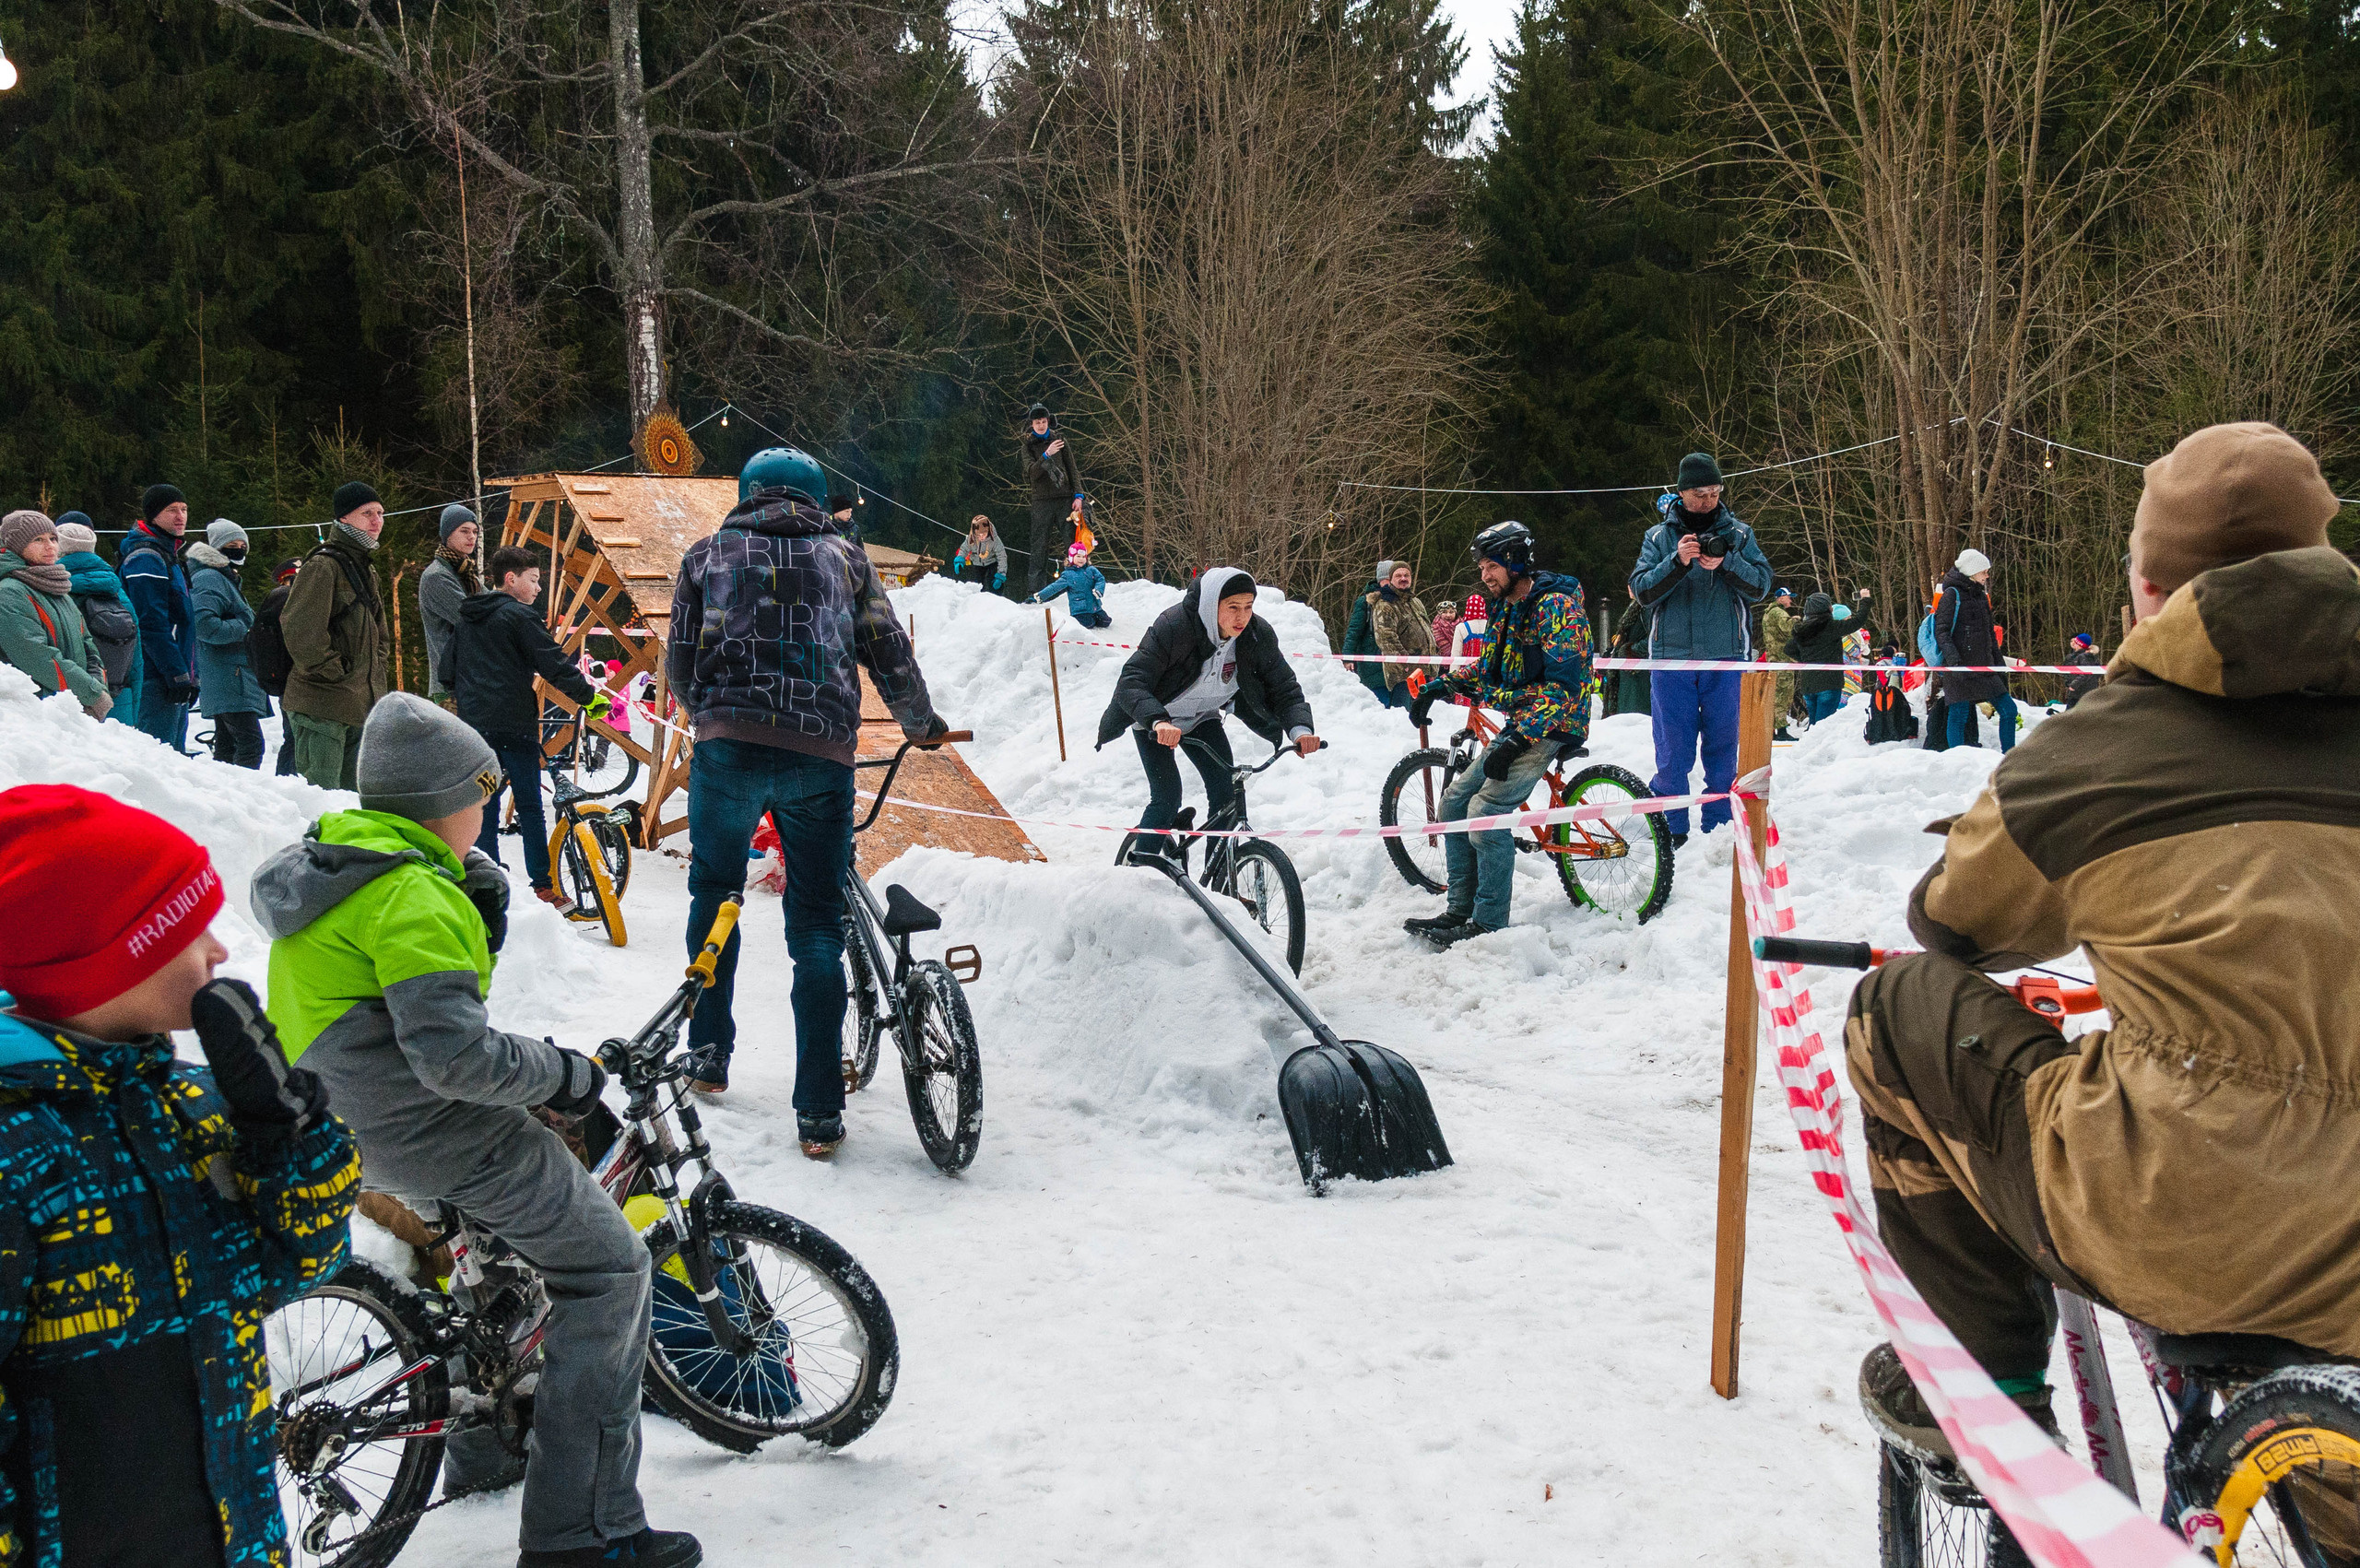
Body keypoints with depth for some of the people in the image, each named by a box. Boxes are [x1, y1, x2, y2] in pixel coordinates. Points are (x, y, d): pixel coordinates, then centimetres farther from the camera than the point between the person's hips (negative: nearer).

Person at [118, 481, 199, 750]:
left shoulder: (167, 555, 21)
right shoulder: (146, 558, -11)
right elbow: (152, 624, -19)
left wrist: (191, 677, 21)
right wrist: (178, 674, -21)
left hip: (176, 677, 10)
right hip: (158, 678, -10)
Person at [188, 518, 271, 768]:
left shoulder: (226, 579, 23)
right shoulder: (209, 579, -9)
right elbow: (204, 625, -23)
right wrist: (244, 628, -15)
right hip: (230, 681, -11)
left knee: (227, 745, 11)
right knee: (251, 743, -18)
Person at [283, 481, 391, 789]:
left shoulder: (366, 569, 18)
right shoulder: (323, 565, -12)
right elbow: (300, 629, -22)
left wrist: (376, 677, 16)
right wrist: (334, 671, -16)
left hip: (361, 706, 9)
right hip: (322, 706, -9)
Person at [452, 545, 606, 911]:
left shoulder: (466, 619, 15)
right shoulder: (519, 616, -8)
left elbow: (447, 671, 22)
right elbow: (554, 664, -12)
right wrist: (589, 697, -4)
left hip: (475, 726, 6)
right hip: (514, 725, -6)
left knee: (484, 812, 8)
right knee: (530, 810, 1)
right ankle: (542, 889, 3)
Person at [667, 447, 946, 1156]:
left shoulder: (707, 553, 16)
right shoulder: (844, 556, 16)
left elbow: (680, 663, 15)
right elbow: (891, 658, 14)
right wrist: (921, 723, 32)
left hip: (728, 747, 0)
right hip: (822, 754, 0)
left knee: (714, 894, 23)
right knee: (817, 924, 4)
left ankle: (709, 1056, 25)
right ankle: (819, 1113, 1)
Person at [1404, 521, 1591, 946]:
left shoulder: (1556, 607, -16)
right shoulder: (1505, 608, 14)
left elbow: (1562, 686, -24)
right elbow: (1487, 672, 22)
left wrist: (1518, 739, -29)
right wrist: (1439, 688, 6)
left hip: (1551, 726, -10)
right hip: (1519, 723, 10)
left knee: (1486, 810, -20)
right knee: (1455, 802, 4)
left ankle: (1489, 924, -12)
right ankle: (1459, 910, 10)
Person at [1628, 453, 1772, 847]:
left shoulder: (1738, 534, 8)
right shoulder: (1659, 538, 7)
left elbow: (1760, 585, -2)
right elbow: (1643, 590, -3)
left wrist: (1725, 563, -18)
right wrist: (1677, 562, -18)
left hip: (1726, 658, 1)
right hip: (1672, 657, -1)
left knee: (1723, 747, 4)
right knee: (1674, 751, -2)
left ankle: (1719, 830, 12)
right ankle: (1671, 834, 6)